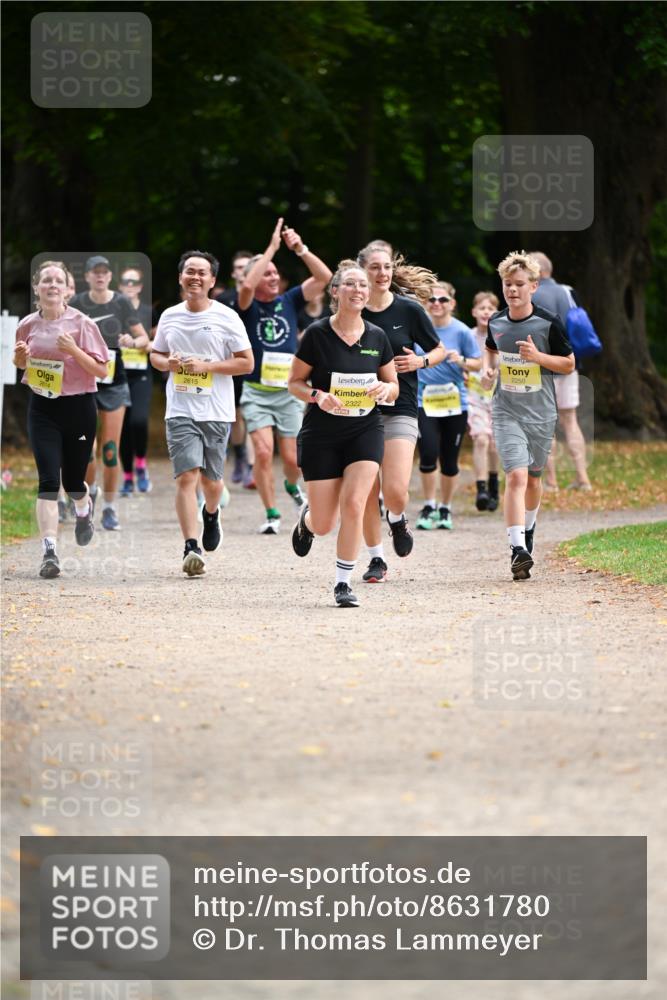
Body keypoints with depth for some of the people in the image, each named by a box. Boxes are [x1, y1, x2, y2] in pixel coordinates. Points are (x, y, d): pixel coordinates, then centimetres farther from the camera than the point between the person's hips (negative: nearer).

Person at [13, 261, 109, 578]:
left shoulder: (81, 324, -8)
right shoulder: (28, 325, 2)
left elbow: (101, 370, -7)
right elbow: (22, 363, 19)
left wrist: (73, 350, -22)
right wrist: (20, 357, -5)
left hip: (78, 406, -1)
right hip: (42, 408, 1)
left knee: (72, 481, 10)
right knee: (48, 479, -12)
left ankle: (84, 509, 48)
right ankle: (49, 551, -16)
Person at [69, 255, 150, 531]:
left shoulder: (121, 303, -1)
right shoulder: (77, 303, -1)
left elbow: (144, 338, 4)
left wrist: (132, 342, -17)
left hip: (113, 381, 0)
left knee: (111, 448, -3)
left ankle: (109, 508, 6)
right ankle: (90, 490, 26)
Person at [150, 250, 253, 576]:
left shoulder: (226, 317, -1)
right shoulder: (170, 317, 8)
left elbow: (246, 363, -2)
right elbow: (155, 355, 21)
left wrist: (207, 366, -13)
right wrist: (168, 363, -4)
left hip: (216, 412, -1)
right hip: (180, 411, 1)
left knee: (211, 480, 10)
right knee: (187, 477, -13)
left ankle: (211, 514, 46)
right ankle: (191, 548, -18)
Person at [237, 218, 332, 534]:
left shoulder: (289, 301, 5)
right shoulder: (248, 306, -3)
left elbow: (324, 277, -3)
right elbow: (247, 285, -27)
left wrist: (300, 249, -14)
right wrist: (272, 247, -23)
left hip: (289, 392, 2)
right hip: (256, 392, -2)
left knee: (292, 458, 5)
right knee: (263, 452, -17)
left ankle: (291, 486, 40)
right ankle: (271, 514, -7)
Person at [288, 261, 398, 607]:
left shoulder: (377, 337, 1)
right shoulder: (316, 334, -8)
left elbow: (393, 386, 11)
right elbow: (294, 382, -1)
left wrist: (385, 389, -12)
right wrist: (318, 396, -20)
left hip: (365, 432, 2)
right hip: (320, 435, -2)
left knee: (353, 506, -16)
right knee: (324, 523, 1)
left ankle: (343, 582, -2)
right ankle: (306, 518, 41)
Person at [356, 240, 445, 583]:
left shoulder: (408, 309, -2)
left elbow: (439, 350, 10)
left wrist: (420, 361, -11)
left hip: (399, 410, -2)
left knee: (395, 490, -14)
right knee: (367, 494, 3)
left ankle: (397, 521, 21)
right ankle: (376, 559, 19)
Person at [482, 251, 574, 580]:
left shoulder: (549, 324, -8)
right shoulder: (496, 322, 1)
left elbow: (569, 364, -1)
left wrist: (538, 356, -17)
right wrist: (488, 369, 3)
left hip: (541, 413, 0)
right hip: (507, 413, 0)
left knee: (533, 477, 16)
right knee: (516, 475, -17)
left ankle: (528, 527, 45)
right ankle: (518, 548, -24)